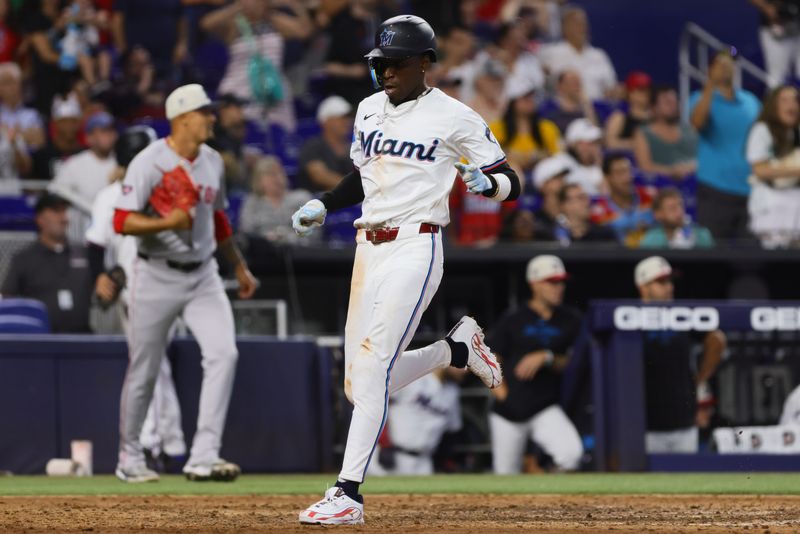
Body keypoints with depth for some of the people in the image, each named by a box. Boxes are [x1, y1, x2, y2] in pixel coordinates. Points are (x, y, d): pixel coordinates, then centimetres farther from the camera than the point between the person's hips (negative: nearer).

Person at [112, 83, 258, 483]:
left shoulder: (213, 162, 8)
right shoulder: (149, 163, -12)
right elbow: (123, 222, -18)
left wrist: (239, 267, 26)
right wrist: (168, 222, -32)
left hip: (202, 276, 5)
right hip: (156, 277, -5)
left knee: (223, 354, -15)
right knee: (143, 372, 4)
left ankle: (203, 457, -16)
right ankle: (129, 458, 22)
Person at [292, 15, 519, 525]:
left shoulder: (455, 118, -5)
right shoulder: (370, 109, 13)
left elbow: (511, 183, -2)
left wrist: (485, 182, -23)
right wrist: (323, 206, 12)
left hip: (416, 248, -7)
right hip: (369, 249, 7)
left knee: (372, 369, -18)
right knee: (360, 386, 7)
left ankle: (348, 493, -17)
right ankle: (457, 348, 31)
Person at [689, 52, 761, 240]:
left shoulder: (751, 101, 12)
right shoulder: (703, 98, 1)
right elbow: (697, 122, -21)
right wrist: (710, 87, -29)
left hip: (749, 190, 4)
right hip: (715, 191, -4)